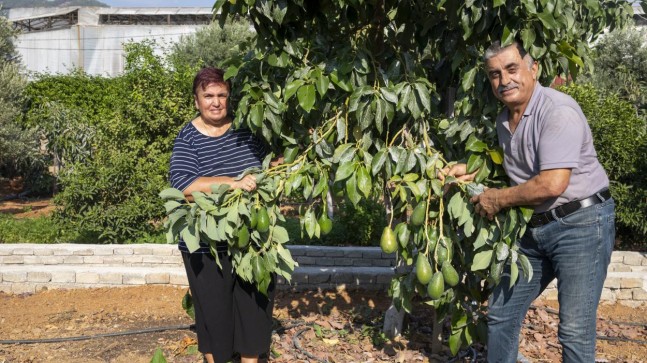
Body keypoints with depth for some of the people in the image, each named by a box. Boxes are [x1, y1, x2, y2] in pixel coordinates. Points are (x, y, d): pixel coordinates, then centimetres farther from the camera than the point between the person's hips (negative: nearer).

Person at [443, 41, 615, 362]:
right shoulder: (504, 120, 8)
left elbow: (552, 184, -27)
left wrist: (498, 199, -14)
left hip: (581, 224, -8)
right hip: (535, 227, 8)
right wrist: (473, 174, 10)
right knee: (501, 313, 13)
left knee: (575, 331, -6)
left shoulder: (557, 111, -19)